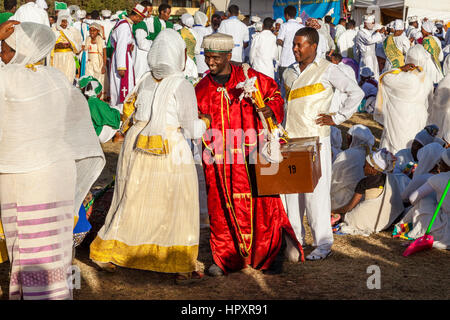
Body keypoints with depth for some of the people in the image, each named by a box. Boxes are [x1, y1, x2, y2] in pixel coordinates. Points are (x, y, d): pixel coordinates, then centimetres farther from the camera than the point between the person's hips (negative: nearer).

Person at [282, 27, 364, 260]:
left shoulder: (327, 70, -4)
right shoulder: (289, 73, 14)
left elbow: (356, 92, -3)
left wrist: (337, 118, -6)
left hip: (315, 139, -6)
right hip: (290, 140, 6)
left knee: (316, 190, -6)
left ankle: (323, 243, 1)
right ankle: (294, 237, 17)